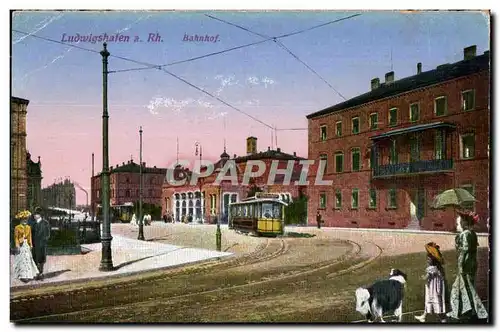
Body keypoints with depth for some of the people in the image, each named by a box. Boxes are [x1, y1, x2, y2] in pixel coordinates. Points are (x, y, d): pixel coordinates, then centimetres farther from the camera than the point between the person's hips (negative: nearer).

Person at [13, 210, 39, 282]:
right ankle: (23, 276, 2)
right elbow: (16, 238, -6)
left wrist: (31, 245, 8)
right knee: (22, 260, -4)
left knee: (28, 259, 4)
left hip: (27, 245, 5)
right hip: (21, 246, -5)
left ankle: (28, 275, 12)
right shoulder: (17, 227, -5)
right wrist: (17, 246, -12)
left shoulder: (28, 227, 9)